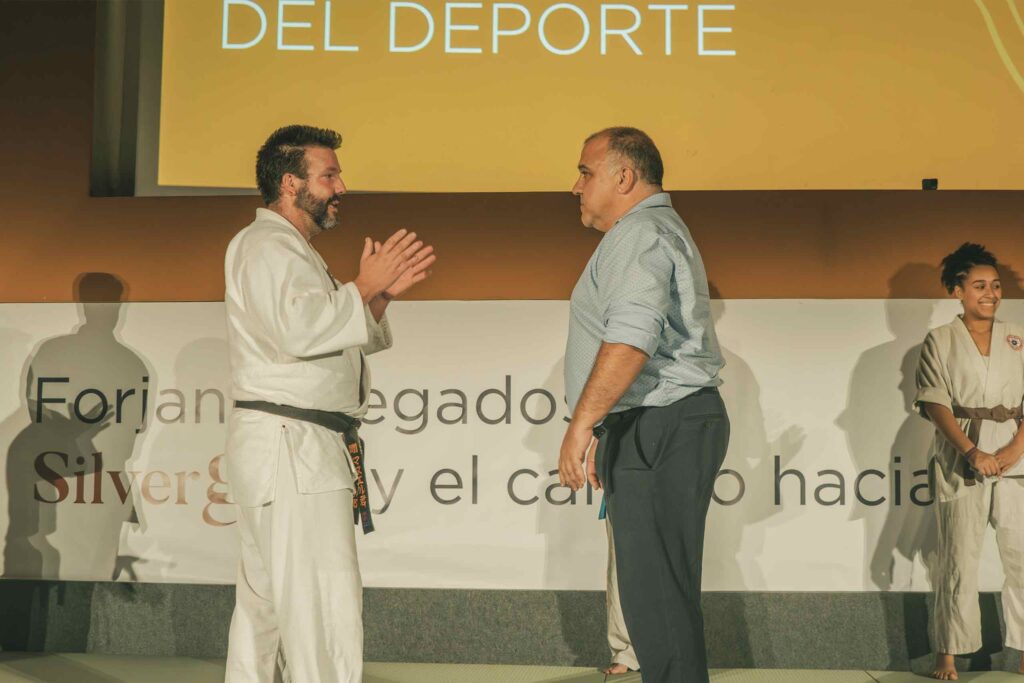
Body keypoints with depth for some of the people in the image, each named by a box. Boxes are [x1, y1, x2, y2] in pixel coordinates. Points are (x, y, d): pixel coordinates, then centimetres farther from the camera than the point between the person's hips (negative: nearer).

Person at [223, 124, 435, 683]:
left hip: (290, 448, 11)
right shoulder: (264, 246, -9)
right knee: (324, 599, -12)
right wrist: (363, 286, -15)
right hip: (289, 446, -11)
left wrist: (381, 295, 8)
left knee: (266, 595, 15)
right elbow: (300, 329, -26)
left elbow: (345, 338, 24)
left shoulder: (290, 250, 24)